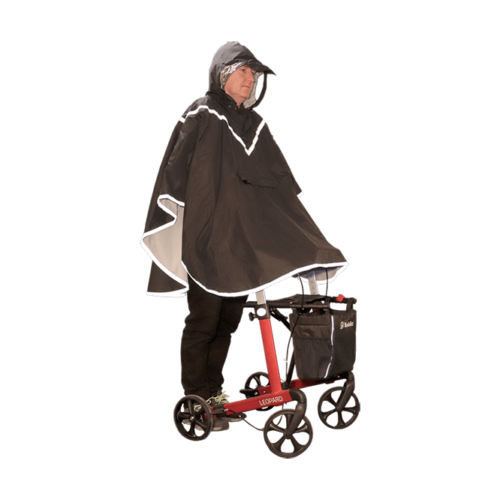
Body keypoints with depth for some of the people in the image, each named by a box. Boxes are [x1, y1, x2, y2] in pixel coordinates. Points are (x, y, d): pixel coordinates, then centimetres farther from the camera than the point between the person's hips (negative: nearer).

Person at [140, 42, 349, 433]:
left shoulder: (255, 125, 13)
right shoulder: (200, 117, -6)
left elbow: (281, 181, 15)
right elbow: (176, 174, -9)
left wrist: (304, 233, 11)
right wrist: (174, 231, -14)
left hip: (244, 238, 7)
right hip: (205, 237, -6)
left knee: (230, 319, 10)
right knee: (204, 320, -2)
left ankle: (214, 392, 22)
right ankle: (195, 401, 8)